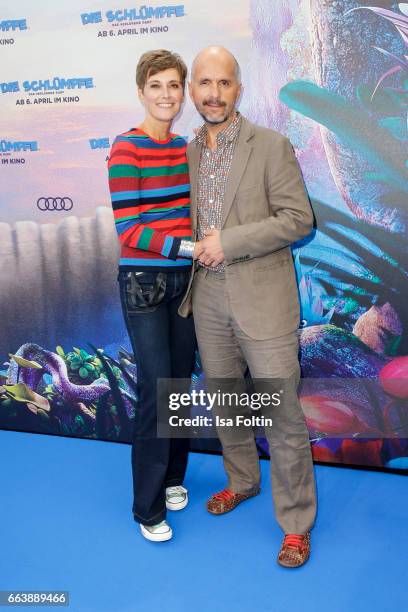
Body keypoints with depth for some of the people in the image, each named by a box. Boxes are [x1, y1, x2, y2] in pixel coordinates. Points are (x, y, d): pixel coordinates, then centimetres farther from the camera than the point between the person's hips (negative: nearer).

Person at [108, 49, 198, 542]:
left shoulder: (185, 147, 8)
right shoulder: (126, 149, -11)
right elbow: (128, 230, -16)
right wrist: (188, 247, -24)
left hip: (185, 279, 6)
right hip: (143, 281, -6)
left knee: (181, 381, 12)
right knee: (156, 388, -4)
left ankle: (173, 475, 32)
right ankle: (149, 505, 12)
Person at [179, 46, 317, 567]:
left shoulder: (271, 146, -6)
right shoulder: (186, 154, 10)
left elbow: (298, 219, -11)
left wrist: (229, 243, -17)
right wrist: (196, 249, 3)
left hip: (262, 300, -5)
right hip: (208, 301, 5)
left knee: (282, 416, 1)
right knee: (224, 402, 18)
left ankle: (295, 524, 17)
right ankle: (242, 481, 42)